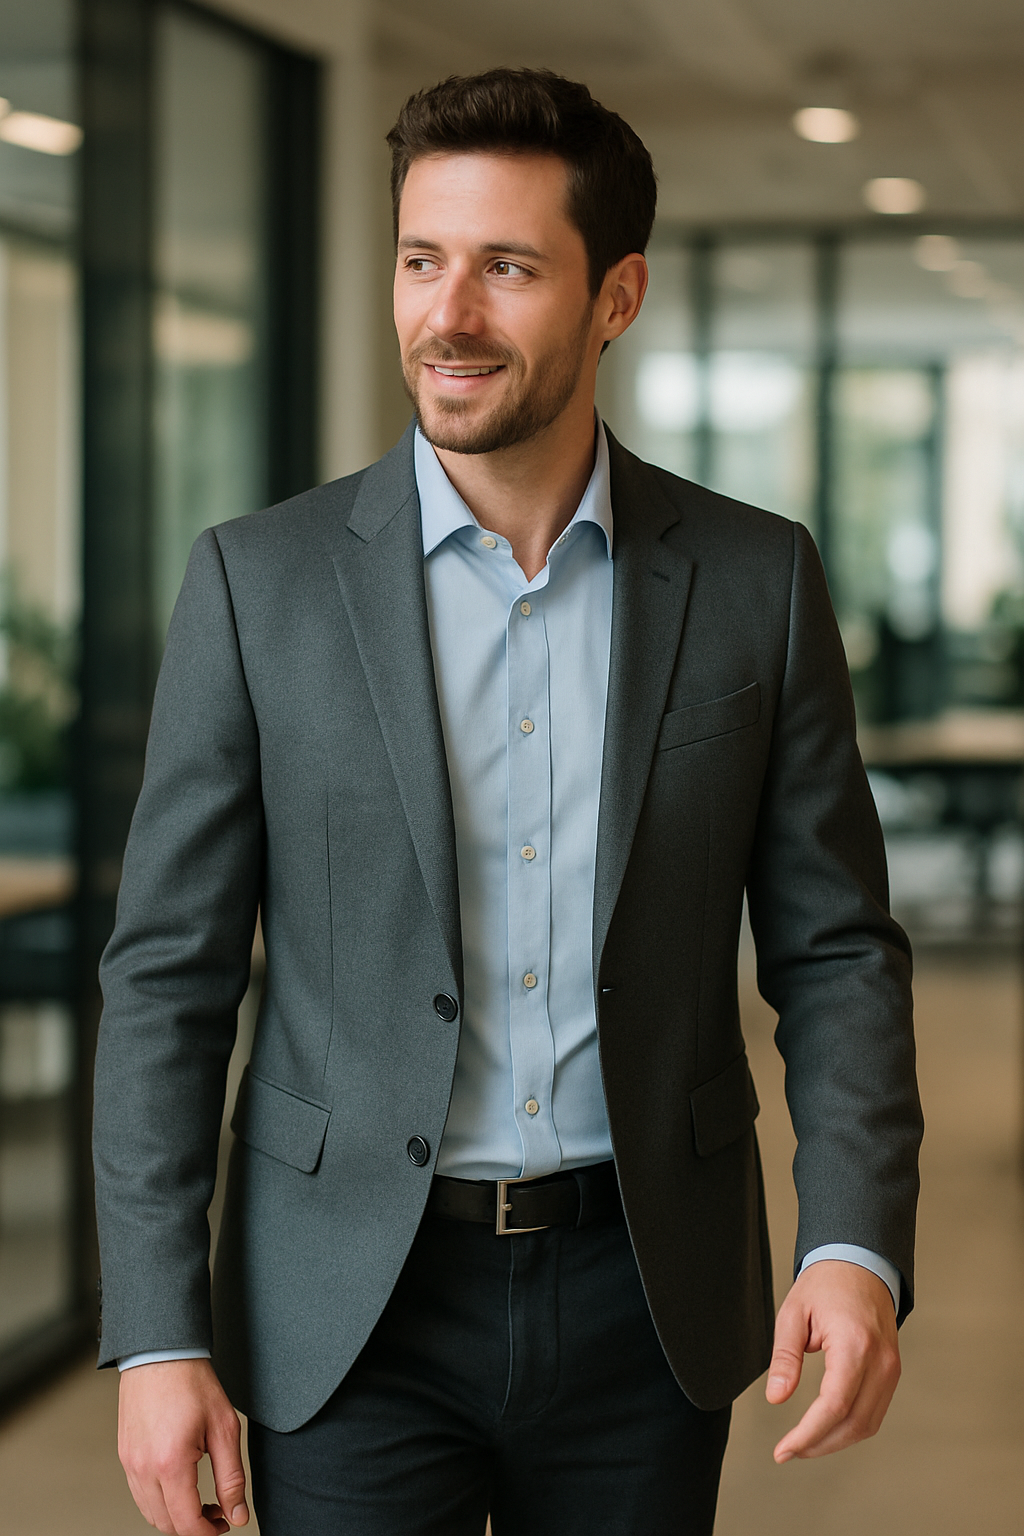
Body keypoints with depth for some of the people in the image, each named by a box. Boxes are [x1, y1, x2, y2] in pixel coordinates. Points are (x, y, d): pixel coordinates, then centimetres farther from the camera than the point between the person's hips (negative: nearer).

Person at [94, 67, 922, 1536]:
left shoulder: (756, 580, 0)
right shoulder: (259, 580, -3)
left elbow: (834, 947, 4)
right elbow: (169, 974, -2)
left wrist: (859, 1250, -11)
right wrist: (157, 1336, -7)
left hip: (645, 1303, 2)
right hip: (357, 1311, -1)